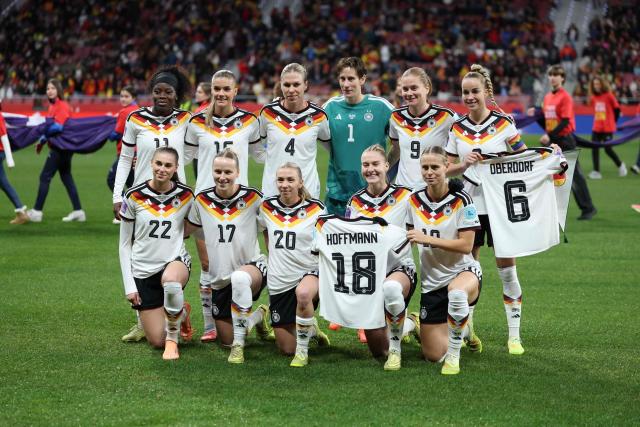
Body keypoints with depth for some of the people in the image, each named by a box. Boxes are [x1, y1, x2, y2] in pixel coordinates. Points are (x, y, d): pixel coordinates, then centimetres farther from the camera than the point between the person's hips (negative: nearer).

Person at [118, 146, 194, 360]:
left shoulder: (186, 195, -4)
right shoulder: (134, 196, -5)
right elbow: (124, 245, 1)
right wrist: (129, 285, -4)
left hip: (175, 261, -1)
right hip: (143, 270, 1)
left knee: (171, 280, -42)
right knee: (156, 341, -3)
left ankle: (173, 339, -18)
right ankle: (180, 313, 34)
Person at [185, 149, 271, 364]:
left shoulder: (252, 197, -8)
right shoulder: (202, 199, -1)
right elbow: (187, 229, 16)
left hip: (252, 266, -4)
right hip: (219, 278, 4)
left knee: (239, 278, -43)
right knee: (226, 340, 6)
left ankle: (239, 346, -31)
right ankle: (259, 316, 39)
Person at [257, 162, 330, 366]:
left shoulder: (315, 208, -5)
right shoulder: (267, 207, 3)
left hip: (310, 273, -4)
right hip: (279, 281, 4)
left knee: (303, 293, -43)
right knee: (286, 348, 4)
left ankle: (302, 351, -24)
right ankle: (310, 328, 39)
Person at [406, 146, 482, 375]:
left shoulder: (461, 200, -12)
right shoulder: (415, 200, 2)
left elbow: (466, 245, -19)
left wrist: (427, 238, -21)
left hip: (463, 271, -5)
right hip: (431, 280, 5)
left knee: (456, 293, -45)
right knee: (433, 355, 0)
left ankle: (454, 356, -23)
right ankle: (462, 327, 35)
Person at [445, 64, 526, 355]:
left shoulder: (504, 123, -3)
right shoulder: (457, 129, 4)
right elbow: (447, 169, 7)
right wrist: (464, 164, -12)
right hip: (470, 204, 2)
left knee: (507, 270, 0)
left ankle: (514, 335, 8)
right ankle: (467, 330, 18)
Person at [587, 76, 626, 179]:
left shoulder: (609, 96, -7)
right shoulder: (593, 98, 7)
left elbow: (617, 109, -1)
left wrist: (612, 122, 6)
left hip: (607, 128, -5)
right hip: (596, 128, 5)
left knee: (608, 149, -5)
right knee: (594, 149, -3)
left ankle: (620, 165, 19)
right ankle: (596, 171, 0)